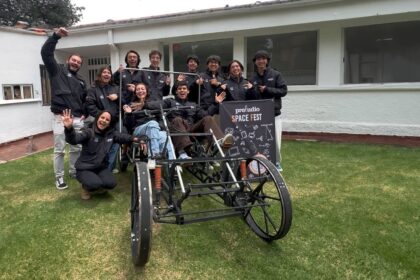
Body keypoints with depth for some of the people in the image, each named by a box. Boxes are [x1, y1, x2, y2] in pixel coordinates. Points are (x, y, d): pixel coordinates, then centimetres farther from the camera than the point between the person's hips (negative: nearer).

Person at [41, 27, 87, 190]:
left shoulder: (81, 81, 20)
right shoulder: (57, 71, 6)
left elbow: (86, 99, 29)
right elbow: (46, 53, -7)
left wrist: (85, 113, 15)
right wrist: (56, 36, -16)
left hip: (77, 119, 5)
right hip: (60, 118, -5)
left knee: (76, 148, 11)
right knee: (59, 150, -1)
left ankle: (74, 172, 27)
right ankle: (59, 177, 10)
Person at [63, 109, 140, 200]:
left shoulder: (111, 133, 0)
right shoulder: (88, 132, -15)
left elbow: (123, 137, 9)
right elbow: (74, 139, -31)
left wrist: (135, 139, -13)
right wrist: (69, 128, -54)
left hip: (101, 167, 4)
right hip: (84, 169, -4)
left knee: (111, 183, -21)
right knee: (95, 184, -31)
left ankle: (99, 186, 14)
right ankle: (86, 187, 7)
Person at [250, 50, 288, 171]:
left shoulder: (276, 75, 4)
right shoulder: (253, 78, 8)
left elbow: (283, 91, -4)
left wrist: (267, 89, -11)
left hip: (274, 113, -1)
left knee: (275, 140, -1)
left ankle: (277, 162, 17)